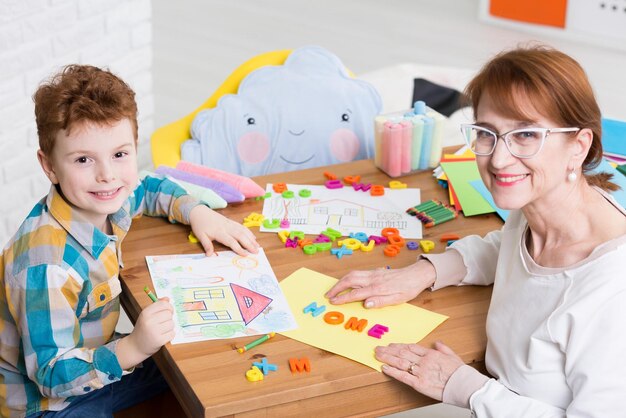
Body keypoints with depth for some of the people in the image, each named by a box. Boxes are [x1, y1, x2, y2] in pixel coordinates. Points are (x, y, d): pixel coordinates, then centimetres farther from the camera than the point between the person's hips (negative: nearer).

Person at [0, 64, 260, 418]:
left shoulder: (102, 202, -10)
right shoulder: (49, 265, -36)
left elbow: (150, 190, 14)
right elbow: (53, 376, -32)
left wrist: (198, 213, -3)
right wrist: (133, 349, -45)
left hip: (87, 360, 8)